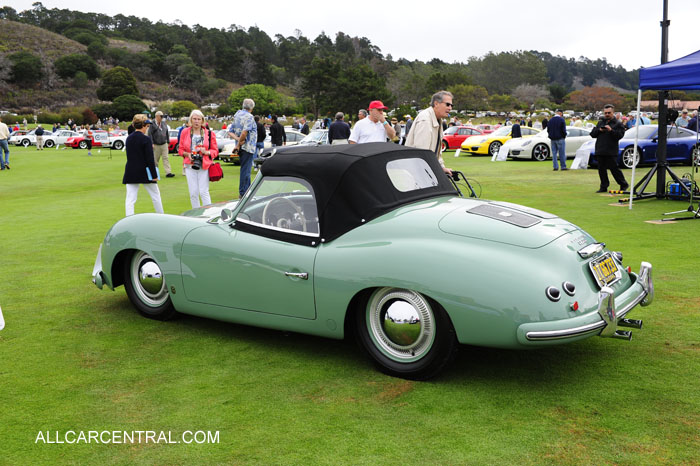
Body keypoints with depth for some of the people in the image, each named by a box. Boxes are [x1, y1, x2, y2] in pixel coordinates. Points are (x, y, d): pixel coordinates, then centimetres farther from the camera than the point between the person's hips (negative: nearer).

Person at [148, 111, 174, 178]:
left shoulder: (164, 123, 11)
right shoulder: (152, 124, -5)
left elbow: (167, 133, 18)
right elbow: (150, 134, -8)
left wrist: (168, 141, 13)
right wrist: (151, 143, -14)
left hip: (164, 144, 4)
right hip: (156, 145, -4)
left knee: (166, 158, -5)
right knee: (155, 159, 5)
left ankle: (168, 172, -11)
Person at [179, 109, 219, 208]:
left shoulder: (209, 133, 4)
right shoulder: (185, 132, 8)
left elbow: (215, 150, 8)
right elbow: (180, 149, 14)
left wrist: (206, 152, -12)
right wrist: (187, 154, -7)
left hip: (204, 166, -2)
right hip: (190, 166, 2)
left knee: (204, 192, -7)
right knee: (193, 193, 0)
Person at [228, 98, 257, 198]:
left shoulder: (237, 114, 13)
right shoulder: (249, 116, -12)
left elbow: (230, 132, 9)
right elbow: (245, 131, -26)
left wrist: (238, 140, -5)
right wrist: (239, 143, -15)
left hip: (241, 147, 8)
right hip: (248, 146, -8)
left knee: (245, 170, 17)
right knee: (246, 170, -5)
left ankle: (248, 190, 25)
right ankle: (243, 193, -3)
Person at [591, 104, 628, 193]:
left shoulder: (618, 124, 2)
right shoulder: (600, 122, 18)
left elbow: (620, 135, -11)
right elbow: (592, 134, 12)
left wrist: (611, 130, -21)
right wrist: (599, 130, -5)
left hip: (611, 152, -5)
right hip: (600, 151, 5)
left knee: (614, 169, -5)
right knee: (601, 169, 7)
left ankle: (624, 185, 9)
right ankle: (604, 187, 14)